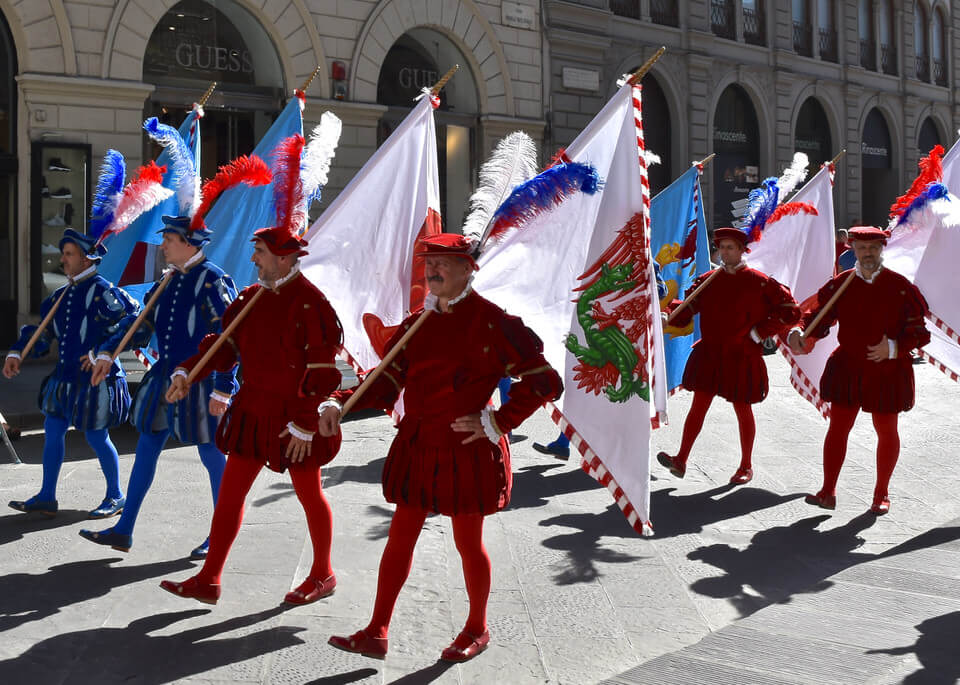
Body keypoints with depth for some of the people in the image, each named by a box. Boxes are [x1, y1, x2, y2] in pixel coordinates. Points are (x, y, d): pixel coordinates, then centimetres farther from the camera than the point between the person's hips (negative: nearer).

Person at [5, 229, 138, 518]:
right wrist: (17, 353, 10)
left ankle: (115, 497, 17)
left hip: (94, 380, -8)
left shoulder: (101, 291, -13)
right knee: (53, 431, 9)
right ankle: (46, 498, 19)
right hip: (65, 378, 8)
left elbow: (132, 319, -21)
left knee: (96, 438, 0)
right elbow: (43, 329, 19)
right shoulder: (63, 295, 12)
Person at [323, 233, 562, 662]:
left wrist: (498, 422, -13)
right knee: (400, 537, 8)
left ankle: (477, 630, 31)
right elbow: (388, 382, 6)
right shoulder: (417, 324, 7)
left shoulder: (491, 322, -11)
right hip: (418, 449, 5)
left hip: (468, 453, -5)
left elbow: (543, 381, -10)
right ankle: (376, 634, 17)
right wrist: (338, 404, -7)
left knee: (468, 543, 9)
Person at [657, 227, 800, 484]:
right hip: (709, 354, 3)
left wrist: (758, 333, -9)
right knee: (699, 406, 0)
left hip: (742, 357, -3)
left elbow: (790, 311, -4)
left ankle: (746, 467, 22)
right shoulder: (708, 281, 6)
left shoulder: (759, 282, -5)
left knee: (742, 410, 8)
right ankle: (681, 461, 1)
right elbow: (685, 311, 7)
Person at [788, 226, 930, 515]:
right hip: (847, 369, 2)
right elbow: (818, 316, 0)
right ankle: (827, 493, 12)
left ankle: (881, 494, 25)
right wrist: (797, 333, -20)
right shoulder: (840, 284, -1)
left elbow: (919, 330, -6)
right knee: (837, 427, 4)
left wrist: (893, 347, -22)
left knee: (886, 431, 10)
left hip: (887, 372, -1)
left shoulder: (900, 287, -7)